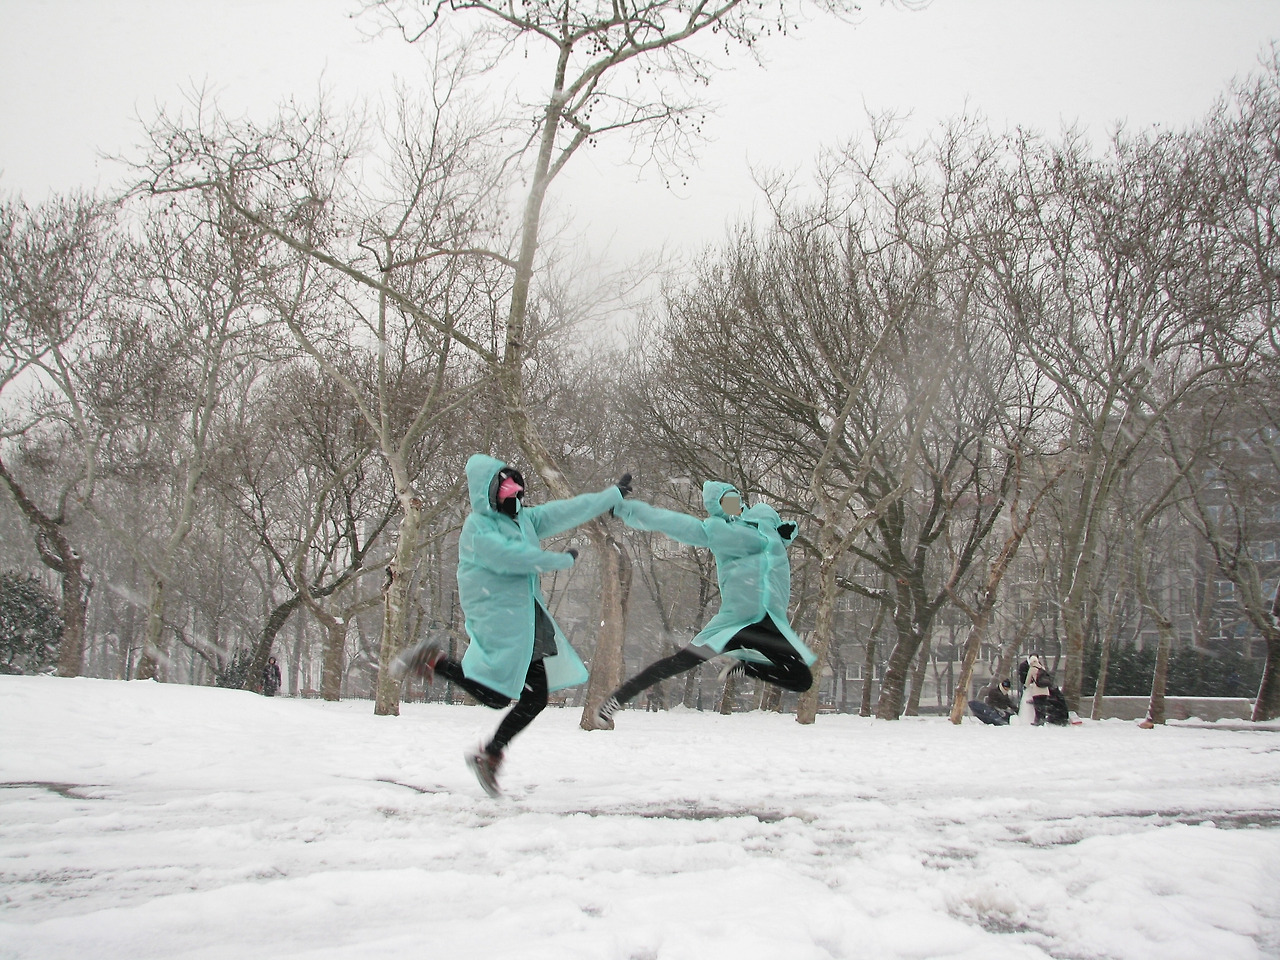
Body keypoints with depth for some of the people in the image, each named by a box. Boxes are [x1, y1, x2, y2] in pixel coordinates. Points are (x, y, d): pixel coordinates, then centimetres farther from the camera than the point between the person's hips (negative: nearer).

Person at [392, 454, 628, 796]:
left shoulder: (524, 519, 15)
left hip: (528, 619, 9)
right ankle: (433, 662, 4)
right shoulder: (477, 527, -10)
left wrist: (613, 495, 19)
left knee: (536, 697, 7)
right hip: (497, 618, -8)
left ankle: (489, 755, 20)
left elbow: (565, 511, 17)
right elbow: (512, 557, -20)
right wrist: (561, 560, -9)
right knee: (497, 695, -12)